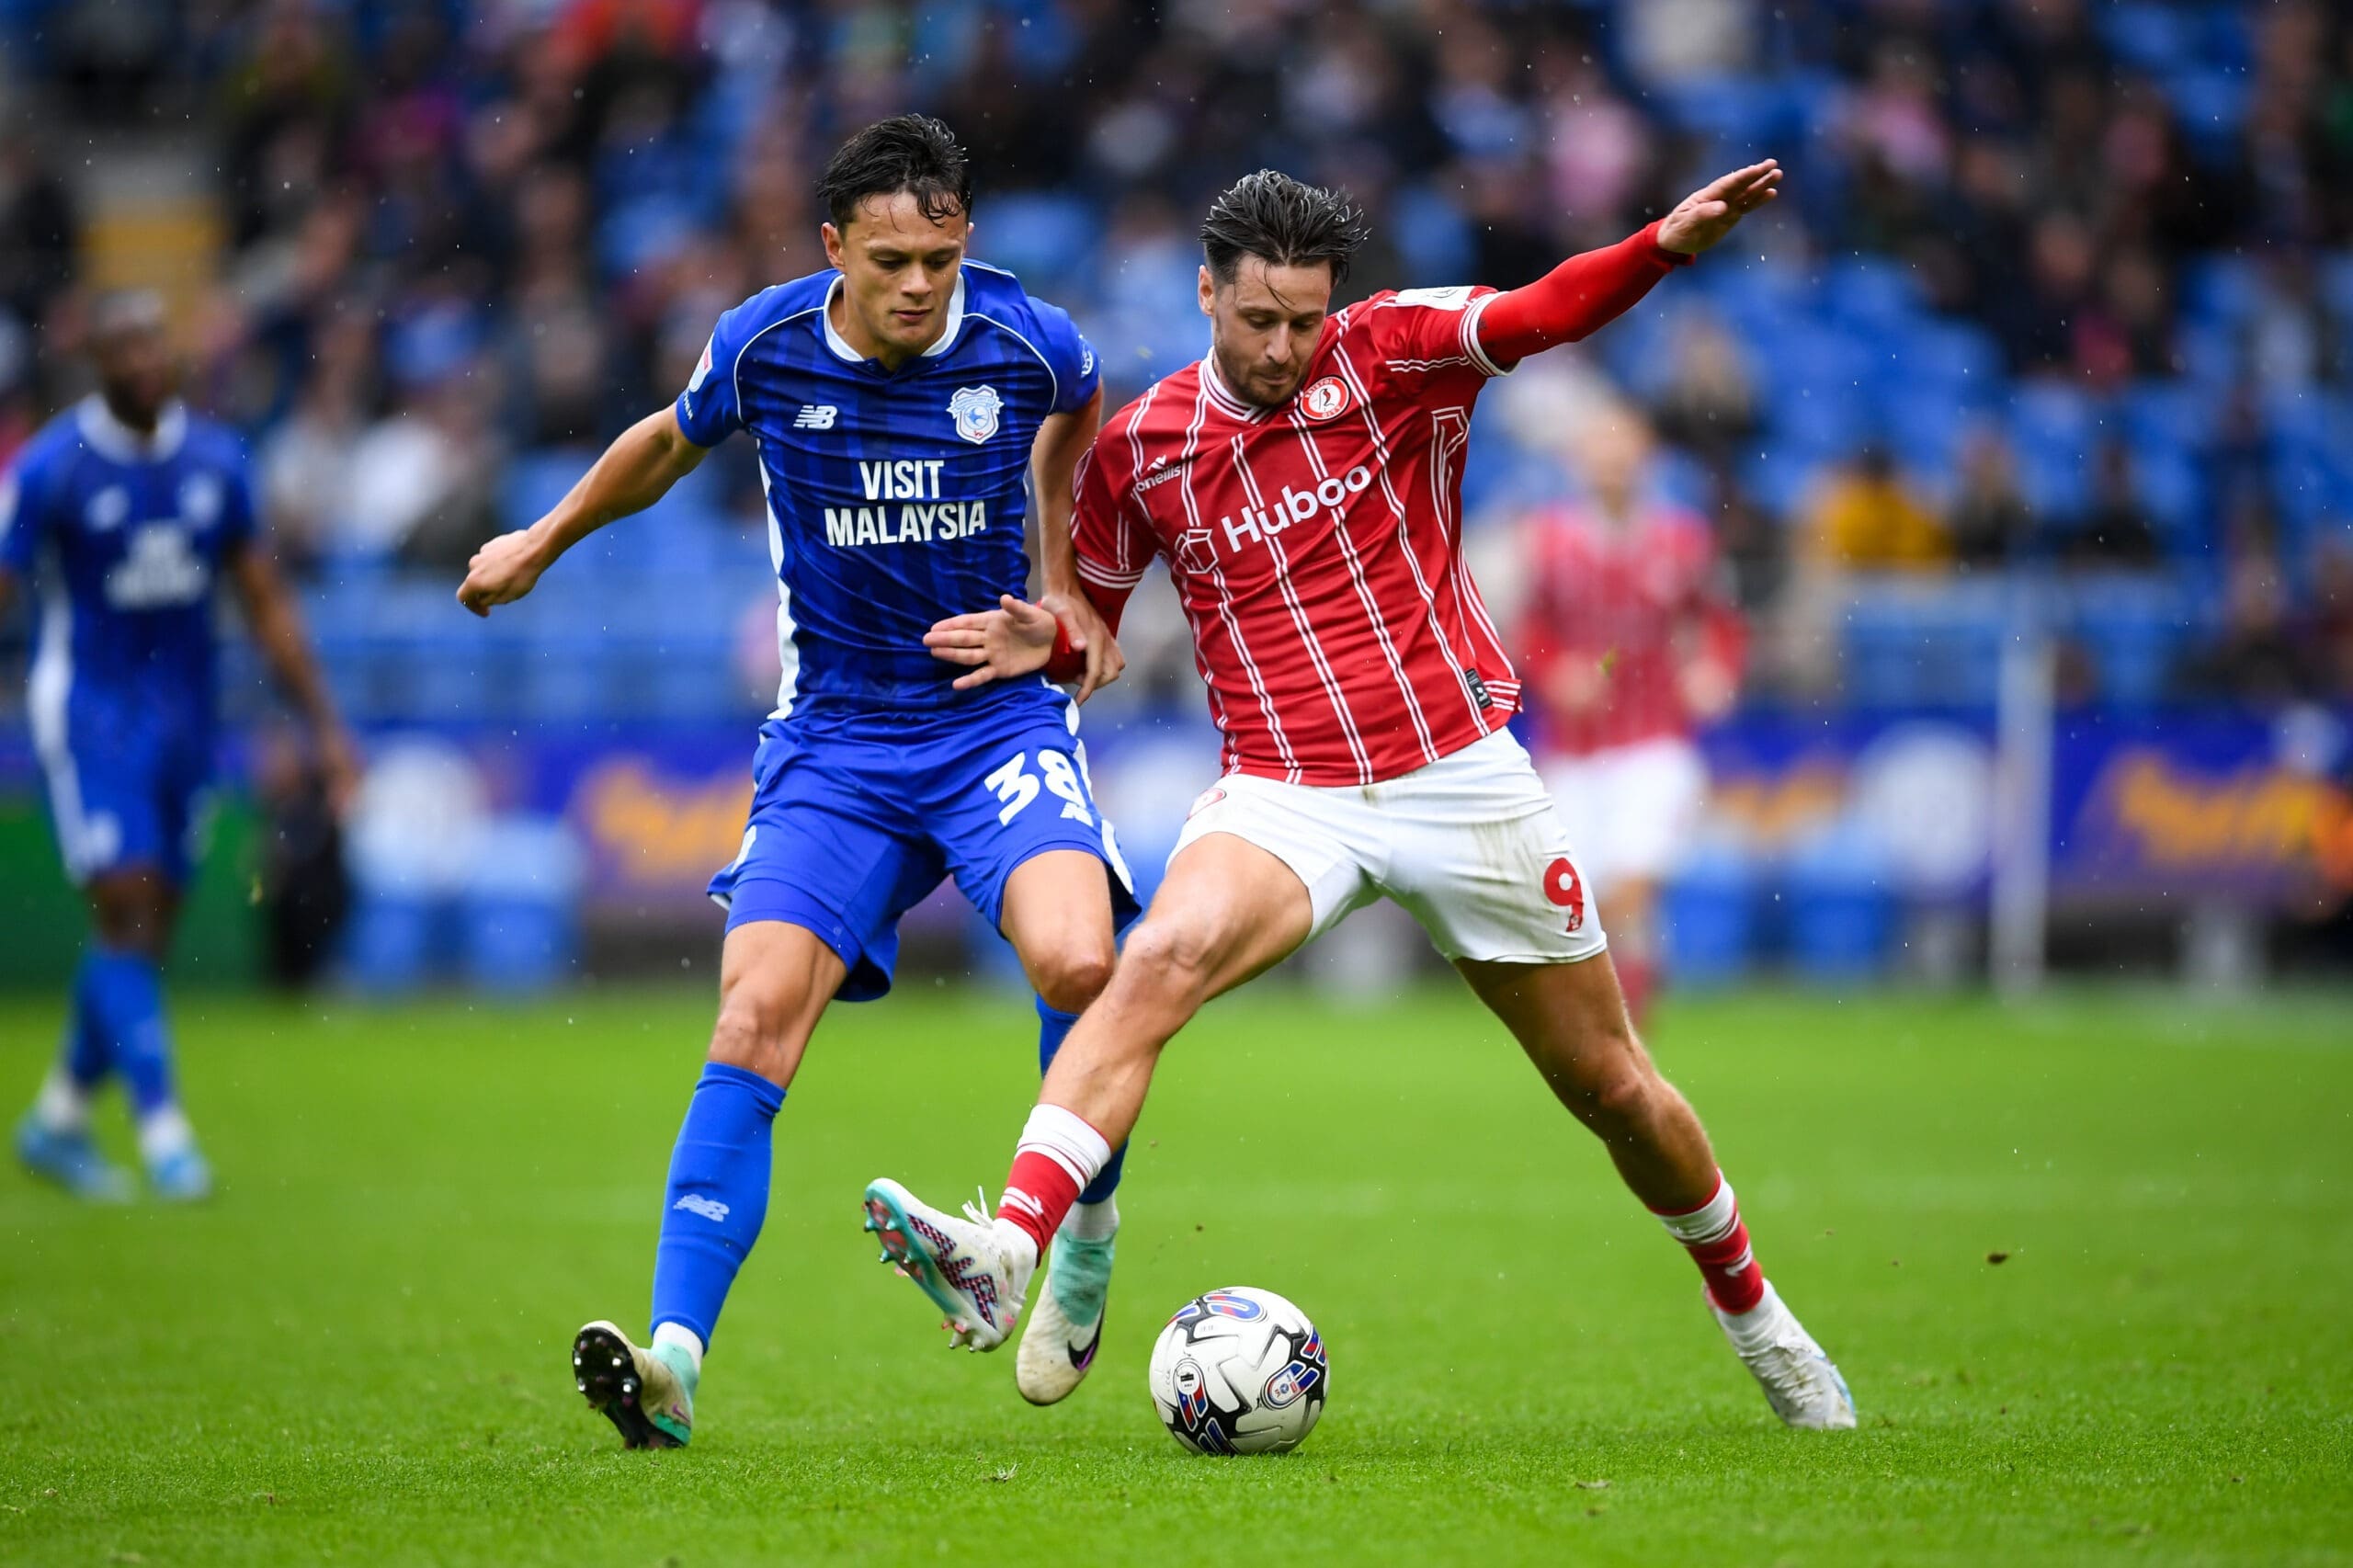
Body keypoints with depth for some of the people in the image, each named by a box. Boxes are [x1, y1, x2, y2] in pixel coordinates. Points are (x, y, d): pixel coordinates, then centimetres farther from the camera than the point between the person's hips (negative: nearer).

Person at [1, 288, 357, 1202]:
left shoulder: (216, 460, 3)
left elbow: (266, 603, 10)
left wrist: (322, 726, 9)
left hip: (185, 711, 5)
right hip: (88, 707, -5)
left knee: (149, 924, 6)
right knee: (126, 907, -15)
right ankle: (161, 1131, -14)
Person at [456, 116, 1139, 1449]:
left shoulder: (1028, 342, -10)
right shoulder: (763, 348, -8)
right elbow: (672, 443, 16)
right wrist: (544, 541, 27)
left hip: (1002, 718, -1)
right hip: (835, 738, 1)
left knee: (1078, 963, -27)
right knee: (756, 1017, -16)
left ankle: (1088, 1230, 1)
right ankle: (675, 1358, -18)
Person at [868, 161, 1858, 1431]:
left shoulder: (1394, 353, -3)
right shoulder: (1140, 446, 2)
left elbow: (1543, 313, -20)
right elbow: (1095, 606, 17)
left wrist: (1670, 242, -39)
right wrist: (1044, 644, -6)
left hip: (1458, 775, 0)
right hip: (1283, 792, 0)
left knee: (1610, 1085, 10)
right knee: (1155, 964, -31)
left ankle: (1751, 1314, 34)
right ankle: (1005, 1254, -44)